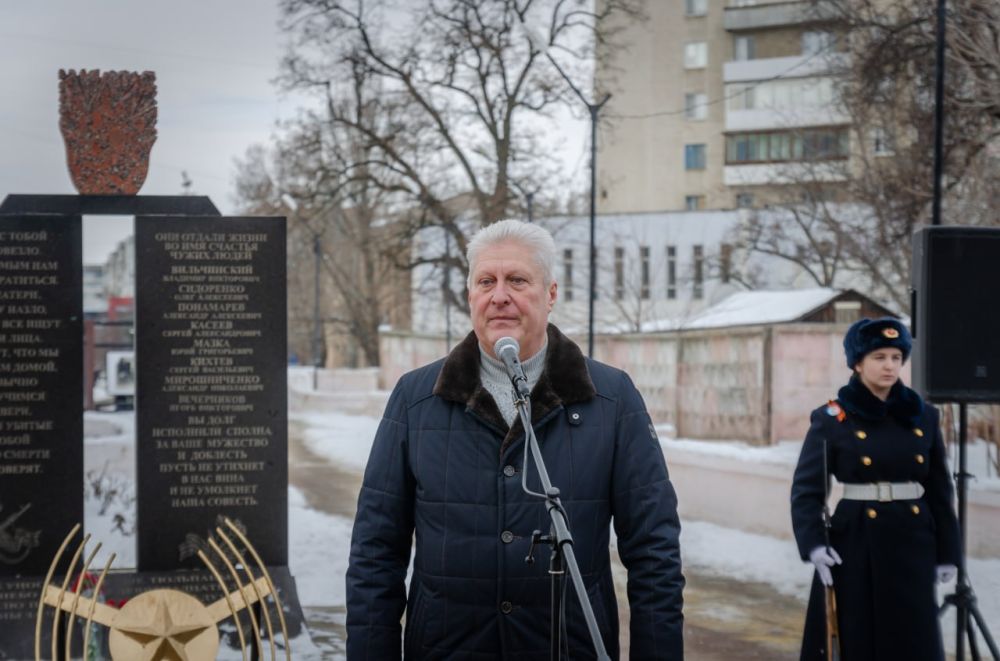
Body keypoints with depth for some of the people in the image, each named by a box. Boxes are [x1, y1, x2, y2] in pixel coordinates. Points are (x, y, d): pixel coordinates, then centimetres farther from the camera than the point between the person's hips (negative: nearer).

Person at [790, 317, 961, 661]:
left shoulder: (923, 416, 7)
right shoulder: (832, 419, -4)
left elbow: (939, 489, 11)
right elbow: (806, 489, -6)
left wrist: (947, 552, 9)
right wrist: (813, 544, -19)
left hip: (912, 545, 4)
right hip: (856, 545, -3)